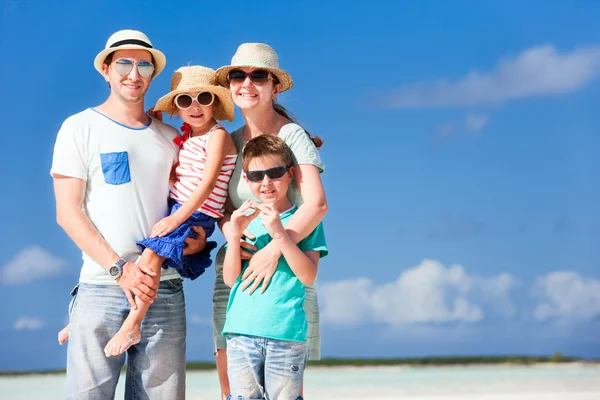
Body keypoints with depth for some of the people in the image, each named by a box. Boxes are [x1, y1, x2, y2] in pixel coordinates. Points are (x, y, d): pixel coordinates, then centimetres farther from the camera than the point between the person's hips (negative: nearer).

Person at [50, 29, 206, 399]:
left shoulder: (170, 138, 16)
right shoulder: (80, 128, 6)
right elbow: (68, 211, -2)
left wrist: (199, 235, 1)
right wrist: (120, 269, -12)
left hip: (164, 288, 3)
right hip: (101, 287, -3)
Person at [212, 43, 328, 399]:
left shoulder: (292, 135, -7)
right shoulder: (231, 141, 11)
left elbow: (317, 204, -19)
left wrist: (273, 250, -29)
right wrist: (229, 229, -11)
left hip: (285, 270, -5)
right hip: (236, 269, 5)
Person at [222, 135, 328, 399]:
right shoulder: (244, 219, 13)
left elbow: (308, 276, -7)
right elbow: (230, 278, 7)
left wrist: (280, 234, -17)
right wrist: (234, 235, -7)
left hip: (286, 332, -2)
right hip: (241, 331, 3)